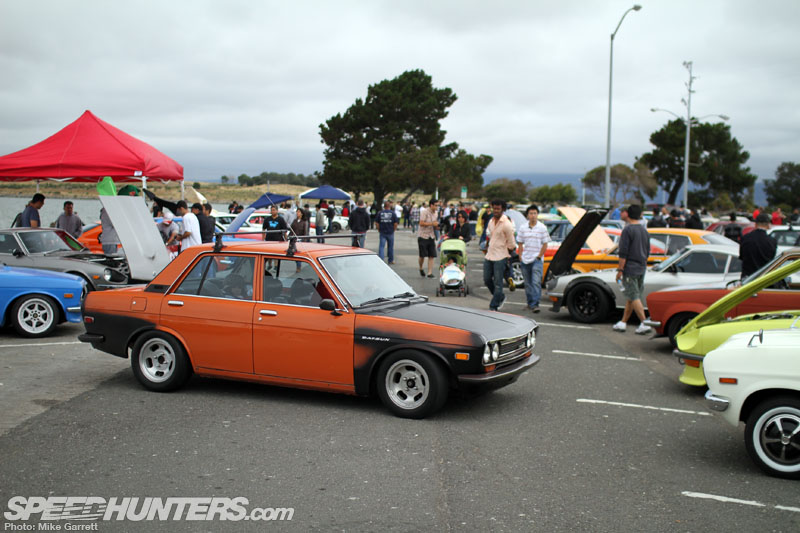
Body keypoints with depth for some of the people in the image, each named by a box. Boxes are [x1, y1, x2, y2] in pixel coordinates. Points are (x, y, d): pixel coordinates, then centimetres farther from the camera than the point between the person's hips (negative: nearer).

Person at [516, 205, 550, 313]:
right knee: (528, 283, 11)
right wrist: (520, 258, 3)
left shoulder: (542, 228, -1)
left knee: (536, 282, -13)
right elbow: (520, 244, 12)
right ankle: (530, 303, 24)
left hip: (537, 260, -3)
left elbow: (545, 245, 0)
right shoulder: (523, 228, 7)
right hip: (525, 260, 4)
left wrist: (539, 257, -7)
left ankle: (535, 304, -15)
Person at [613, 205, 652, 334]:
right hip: (641, 269, 8)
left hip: (630, 269, -8)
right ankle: (623, 323, 19)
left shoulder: (628, 230, -12)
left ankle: (644, 324, -12)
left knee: (634, 297, -7)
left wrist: (620, 270, -13)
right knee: (630, 297, 13)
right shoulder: (645, 231, 12)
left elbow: (623, 253, -17)